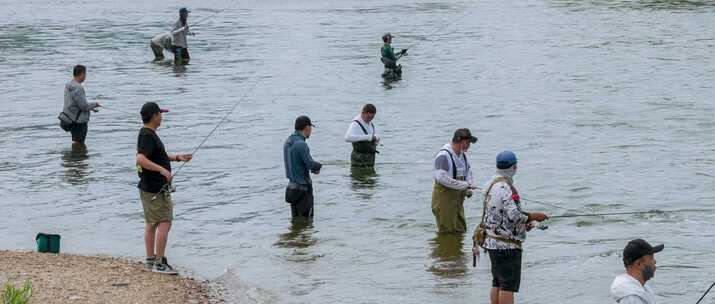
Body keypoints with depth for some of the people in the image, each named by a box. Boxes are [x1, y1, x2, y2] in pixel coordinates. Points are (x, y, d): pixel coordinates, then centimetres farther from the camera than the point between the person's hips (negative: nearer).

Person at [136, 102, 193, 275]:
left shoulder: (149, 134, 15)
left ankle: (150, 260, 18)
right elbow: (141, 159, -30)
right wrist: (161, 169, -35)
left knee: (151, 223, 13)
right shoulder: (147, 136, -18)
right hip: (155, 188, -11)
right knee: (165, 222, -11)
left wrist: (177, 157, 17)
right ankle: (159, 262, -12)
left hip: (149, 187, 11)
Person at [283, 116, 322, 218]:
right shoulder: (301, 144, -21)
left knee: (295, 219, 15)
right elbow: (310, 164, -20)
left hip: (292, 185, 9)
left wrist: (314, 167, 6)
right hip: (302, 188, -9)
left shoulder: (288, 142, 8)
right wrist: (319, 165, 3)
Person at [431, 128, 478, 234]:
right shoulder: (443, 156, -20)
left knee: (461, 230, 14)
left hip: (458, 198, 9)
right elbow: (442, 178, -29)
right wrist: (464, 185, -23)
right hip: (444, 199, -9)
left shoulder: (462, 154, 9)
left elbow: (468, 171, 24)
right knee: (448, 232, -4)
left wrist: (468, 188, 4)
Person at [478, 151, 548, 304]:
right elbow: (514, 215, -25)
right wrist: (534, 216, -10)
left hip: (493, 241, 9)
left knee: (497, 283, 14)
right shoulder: (506, 188, -20)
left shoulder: (491, 184, 10)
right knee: (509, 285, -5)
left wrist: (523, 224, 16)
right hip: (507, 244, -9)